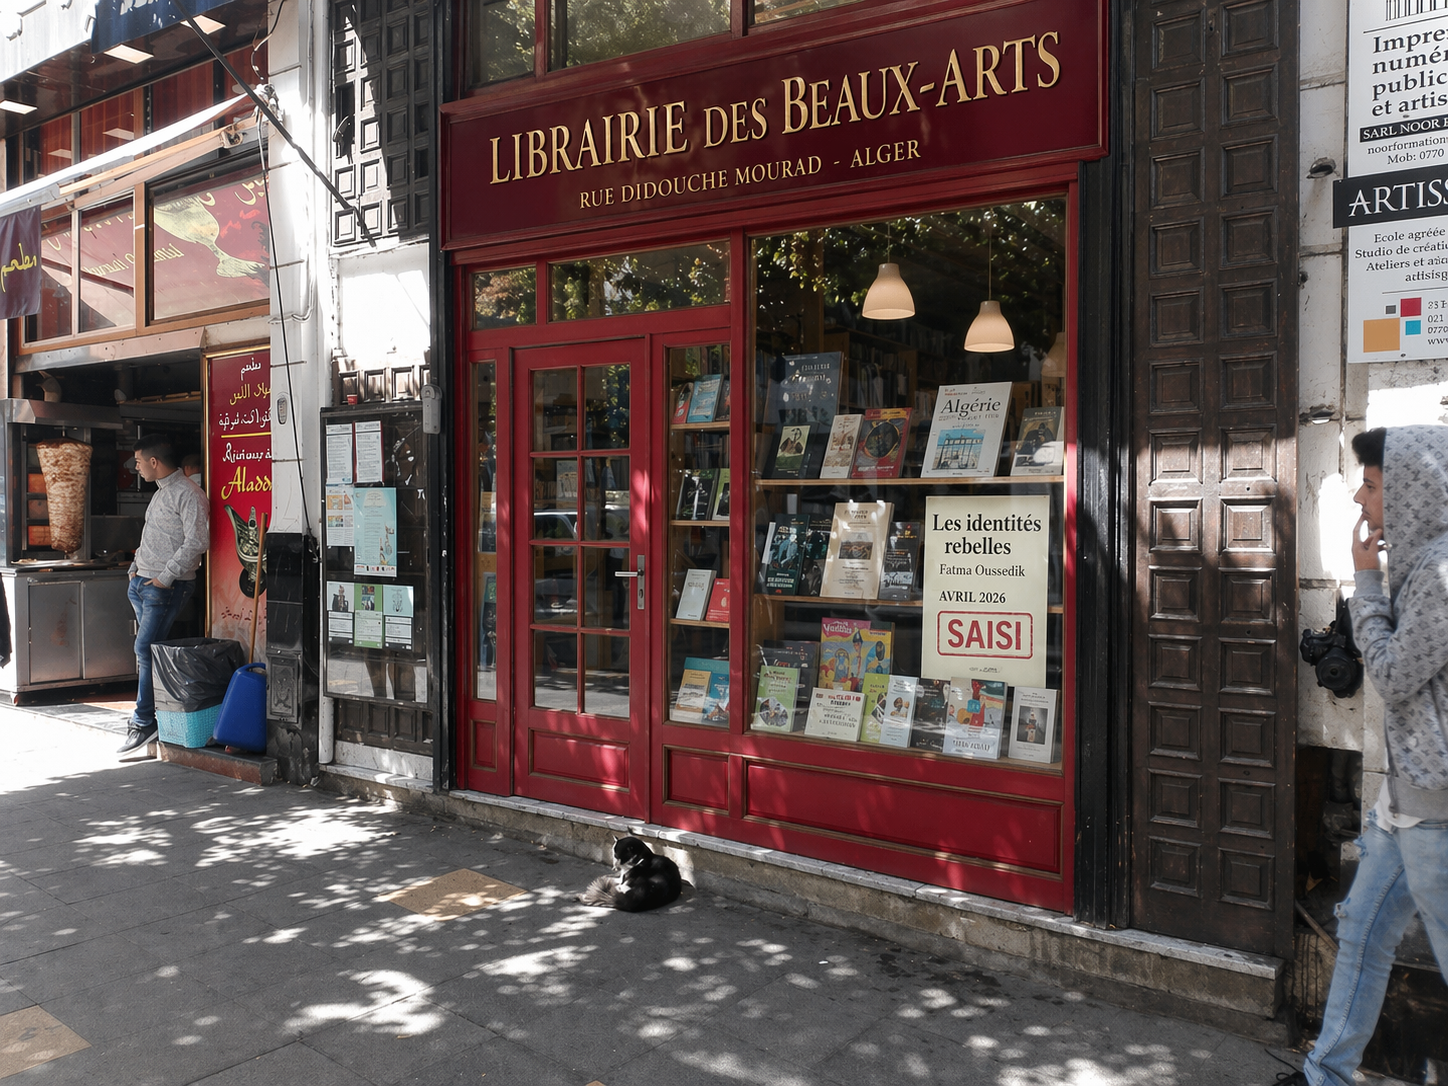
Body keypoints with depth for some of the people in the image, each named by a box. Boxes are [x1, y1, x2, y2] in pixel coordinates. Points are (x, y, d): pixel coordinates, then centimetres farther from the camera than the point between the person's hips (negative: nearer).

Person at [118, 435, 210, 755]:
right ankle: (149, 714, 18)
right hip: (141, 582, 9)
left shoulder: (188, 494, -12)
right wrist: (137, 566, 14)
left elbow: (197, 541, -20)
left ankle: (144, 723, -7)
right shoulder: (160, 492, 19)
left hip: (166, 587, -9)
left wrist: (166, 576, -18)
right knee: (146, 651, 10)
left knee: (145, 649, -12)